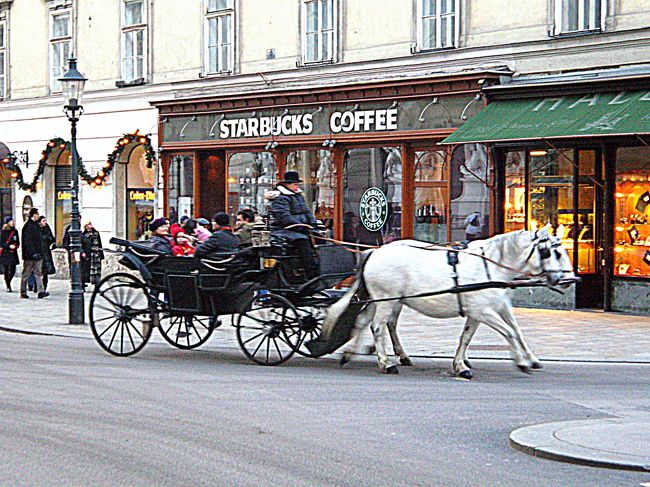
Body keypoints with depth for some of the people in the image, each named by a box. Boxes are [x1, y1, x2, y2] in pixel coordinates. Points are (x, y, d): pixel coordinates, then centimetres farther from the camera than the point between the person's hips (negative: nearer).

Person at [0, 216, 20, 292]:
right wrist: (9, 246, -18)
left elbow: (18, 242, 15)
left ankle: (8, 282, 21)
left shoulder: (15, 231, 9)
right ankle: (8, 286, 9)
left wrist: (16, 246, -7)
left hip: (13, 253, 3)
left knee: (13, 270, -4)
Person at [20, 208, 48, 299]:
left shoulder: (36, 225, 14)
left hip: (37, 254, 8)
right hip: (29, 255, -8)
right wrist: (33, 253, -23)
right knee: (26, 274, 2)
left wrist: (40, 252, 19)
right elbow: (27, 241, -19)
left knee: (38, 274, 1)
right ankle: (23, 292, 10)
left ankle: (41, 291, -4)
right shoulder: (28, 226, -13)